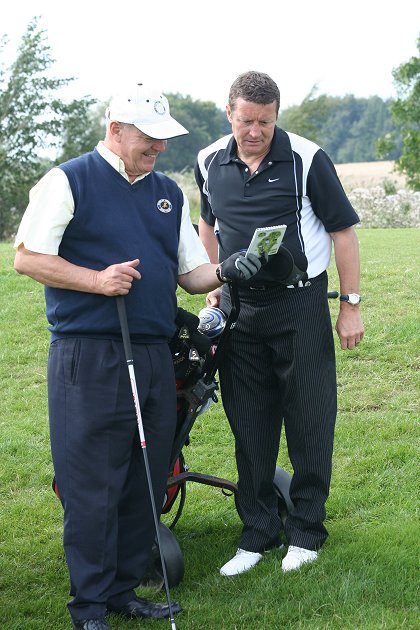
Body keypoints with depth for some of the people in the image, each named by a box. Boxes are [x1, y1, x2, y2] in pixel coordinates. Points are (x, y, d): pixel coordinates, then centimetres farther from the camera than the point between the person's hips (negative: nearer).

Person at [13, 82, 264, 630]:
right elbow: (27, 257, -6)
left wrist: (225, 271, -3)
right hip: (88, 357, -6)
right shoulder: (69, 181, -1)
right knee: (91, 487, -3)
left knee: (145, 483, 10)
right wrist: (97, 280, -16)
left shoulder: (169, 193, 18)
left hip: (155, 356, 6)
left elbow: (191, 273, 18)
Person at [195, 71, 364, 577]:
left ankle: (306, 530, 16)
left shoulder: (306, 159, -9)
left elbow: (343, 230, -5)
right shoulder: (209, 163, 5)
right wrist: (212, 285, 16)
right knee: (248, 426, 8)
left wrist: (350, 305, -7)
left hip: (300, 304, -4)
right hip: (239, 309, 4)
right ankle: (257, 532, 19)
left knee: (309, 421, 3)